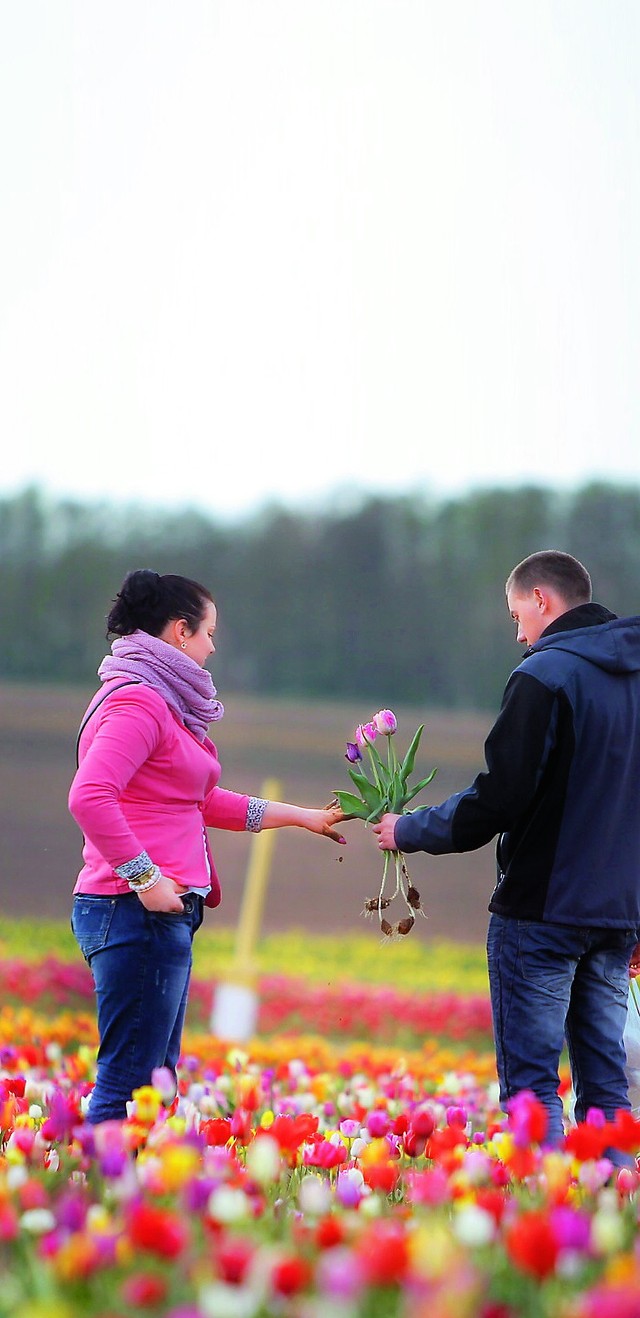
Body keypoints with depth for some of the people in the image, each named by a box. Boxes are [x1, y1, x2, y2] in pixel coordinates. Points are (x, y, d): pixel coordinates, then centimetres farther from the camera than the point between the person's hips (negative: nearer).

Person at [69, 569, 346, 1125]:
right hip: (137, 912, -11)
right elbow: (89, 797, -25)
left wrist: (305, 817, 30)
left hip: (163, 913, 11)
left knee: (156, 1078, 13)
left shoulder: (164, 703, 18)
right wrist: (147, 879, -23)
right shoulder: (137, 702, -13)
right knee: (130, 1080, -10)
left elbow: (204, 802, 27)